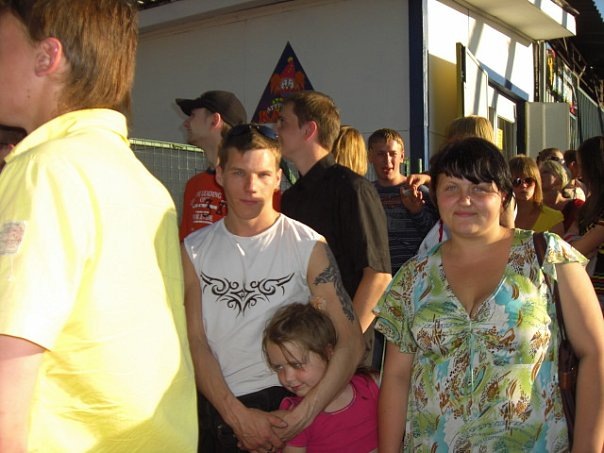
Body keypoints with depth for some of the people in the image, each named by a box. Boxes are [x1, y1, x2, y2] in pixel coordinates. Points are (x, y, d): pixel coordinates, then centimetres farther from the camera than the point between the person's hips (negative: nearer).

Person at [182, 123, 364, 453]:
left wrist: (300, 418, -19)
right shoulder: (195, 250, 2)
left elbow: (351, 342, -10)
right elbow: (194, 339, -3)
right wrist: (237, 414, -15)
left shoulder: (308, 246, -7)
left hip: (285, 407, -2)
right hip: (215, 410, 2)